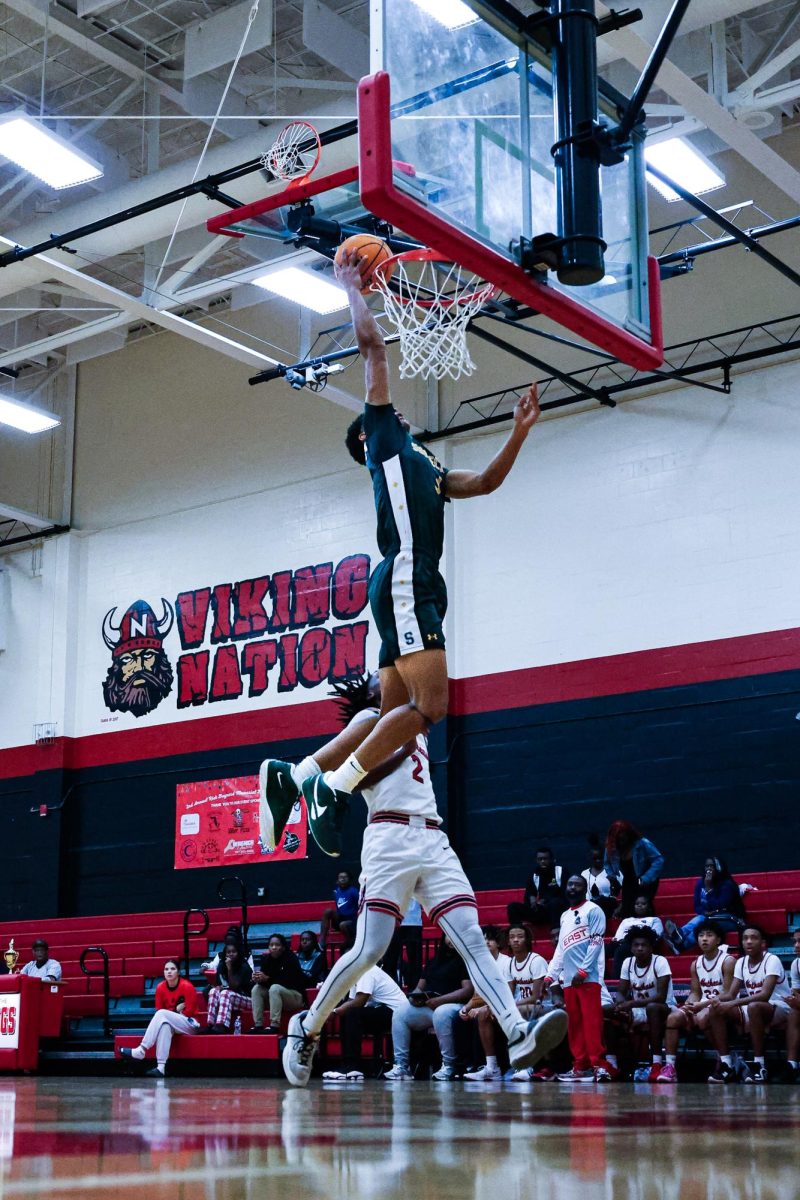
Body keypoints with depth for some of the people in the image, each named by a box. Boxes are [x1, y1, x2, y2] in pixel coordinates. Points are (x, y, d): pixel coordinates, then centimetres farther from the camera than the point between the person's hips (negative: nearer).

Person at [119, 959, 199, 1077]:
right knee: (165, 1025, -34)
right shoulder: (160, 988, 0)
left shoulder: (187, 987, -13)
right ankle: (161, 1067, -43)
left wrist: (172, 1011, -8)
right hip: (170, 1024, 4)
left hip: (190, 1024, -4)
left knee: (162, 1014, -28)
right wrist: (176, 1010, -12)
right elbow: (158, 1012, 2)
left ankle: (140, 1050, -31)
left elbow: (188, 1012, -10)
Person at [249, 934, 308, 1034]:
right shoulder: (266, 959, -1)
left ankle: (274, 1026, -33)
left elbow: (289, 981, -25)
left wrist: (267, 979, -31)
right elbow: (264, 980, -4)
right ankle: (258, 1025, -17)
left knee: (275, 988, -32)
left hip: (296, 996, -6)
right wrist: (258, 979, -28)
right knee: (256, 989, -12)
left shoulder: (291, 958, -16)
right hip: (277, 996, 6)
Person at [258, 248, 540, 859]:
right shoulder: (383, 439, 10)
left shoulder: (422, 463, 31)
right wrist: (352, 288, 18)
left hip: (419, 588, 9)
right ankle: (334, 786, -14)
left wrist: (519, 432, 25)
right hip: (404, 583, -9)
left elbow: (484, 483, 33)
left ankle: (290, 776, 5)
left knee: (394, 716, 5)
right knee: (428, 707, -18)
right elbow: (372, 343, 7)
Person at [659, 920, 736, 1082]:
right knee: (673, 1017, -19)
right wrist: (689, 1005, -12)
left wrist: (702, 1005, -22)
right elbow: (695, 993, 12)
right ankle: (670, 1066, -22)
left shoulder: (727, 961, -7)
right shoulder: (696, 964, 13)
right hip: (701, 1007, 6)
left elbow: (728, 994, -13)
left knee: (702, 1018, -36)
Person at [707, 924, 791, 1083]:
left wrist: (733, 1004, -36)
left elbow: (765, 995, -30)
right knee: (716, 1009, -13)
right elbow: (730, 994, 0)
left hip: (779, 1009, -7)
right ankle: (726, 1065, -13)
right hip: (753, 1011, 7)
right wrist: (718, 1000, -24)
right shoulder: (741, 962, 4)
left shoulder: (772, 960, -17)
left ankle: (759, 1066, -28)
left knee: (754, 1007, -39)